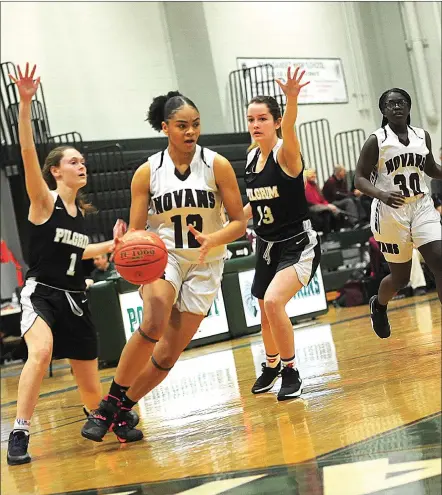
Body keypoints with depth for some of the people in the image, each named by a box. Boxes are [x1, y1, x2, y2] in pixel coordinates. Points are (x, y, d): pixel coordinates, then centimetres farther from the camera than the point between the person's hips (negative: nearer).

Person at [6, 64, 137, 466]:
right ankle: (20, 435, -28)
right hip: (42, 293, -5)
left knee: (91, 389, 9)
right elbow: (28, 154, -23)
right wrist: (25, 104, -34)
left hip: (75, 299, 6)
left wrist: (112, 245, 14)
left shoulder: (82, 212, 9)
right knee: (41, 352, -37)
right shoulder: (44, 202, -8)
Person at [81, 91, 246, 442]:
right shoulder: (148, 172, -4)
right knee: (153, 325, -31)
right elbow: (135, 231, 0)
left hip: (205, 264, 1)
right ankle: (110, 402, -18)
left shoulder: (217, 165, -6)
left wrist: (212, 239, -24)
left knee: (169, 354, -1)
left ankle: (123, 408, 19)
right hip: (162, 255, -1)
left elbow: (239, 222, -4)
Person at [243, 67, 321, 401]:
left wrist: (292, 100, -61)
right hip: (267, 246, 8)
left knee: (273, 301, -27)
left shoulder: (285, 153, -18)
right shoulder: (252, 156, 2)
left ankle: (290, 372, -7)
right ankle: (272, 364, 48)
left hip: (298, 245, -8)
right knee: (265, 310, 19)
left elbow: (288, 130, -43)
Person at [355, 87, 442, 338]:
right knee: (400, 276, 7)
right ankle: (378, 305, 41)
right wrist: (381, 195, -26)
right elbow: (360, 179, -6)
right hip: (391, 212, -3)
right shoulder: (376, 141, -6)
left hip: (422, 207, 4)